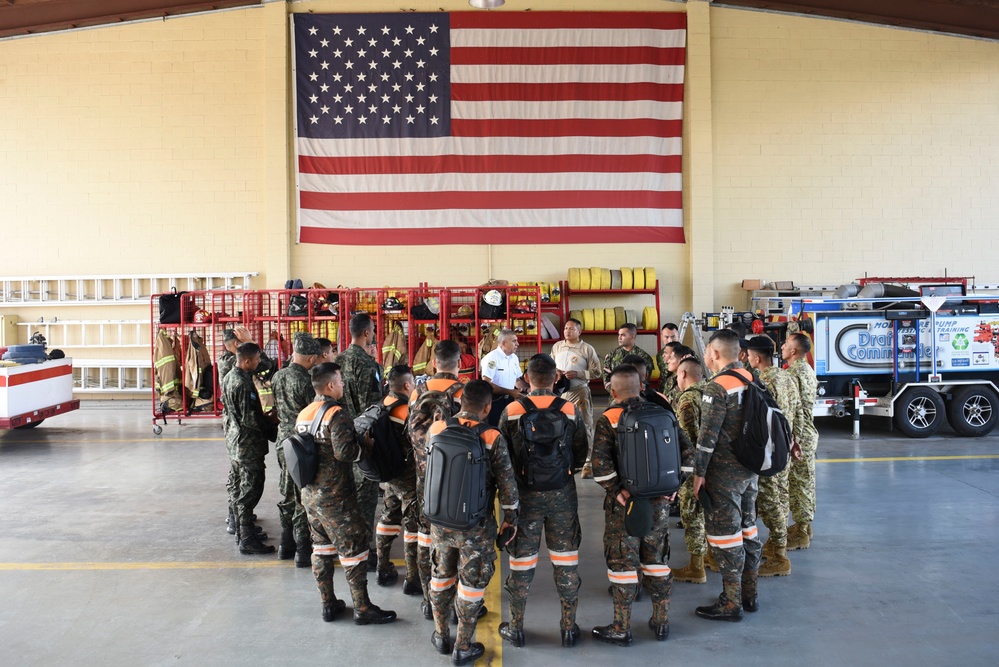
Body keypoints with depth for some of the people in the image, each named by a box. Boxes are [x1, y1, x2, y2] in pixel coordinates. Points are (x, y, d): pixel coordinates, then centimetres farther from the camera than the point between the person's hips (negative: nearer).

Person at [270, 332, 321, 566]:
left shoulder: (278, 377, 3)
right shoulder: (304, 381, -20)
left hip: (283, 441, 8)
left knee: (288, 494, 18)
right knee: (304, 498, 1)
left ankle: (286, 545, 29)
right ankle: (303, 551, 8)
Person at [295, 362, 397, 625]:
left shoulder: (303, 415, 7)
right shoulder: (336, 414, -18)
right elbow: (344, 452, -27)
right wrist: (363, 445, -10)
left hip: (310, 495, 8)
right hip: (335, 498, -8)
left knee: (321, 548, 16)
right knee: (353, 551, 2)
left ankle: (328, 604, 25)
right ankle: (363, 609, 9)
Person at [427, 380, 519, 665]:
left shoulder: (435, 429, -6)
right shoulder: (493, 438, -15)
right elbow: (507, 484, -10)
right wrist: (510, 518, 3)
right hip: (476, 524, -3)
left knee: (442, 575, 22)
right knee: (472, 581, 12)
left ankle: (441, 635, 36)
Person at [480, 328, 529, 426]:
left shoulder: (514, 358, 8)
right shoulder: (491, 358, -16)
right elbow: (486, 384, -22)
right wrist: (509, 392, -23)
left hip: (509, 400, 7)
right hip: (494, 401, -7)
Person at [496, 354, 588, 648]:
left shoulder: (511, 411, -10)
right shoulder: (570, 410, -8)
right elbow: (581, 457, 0)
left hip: (525, 494, 0)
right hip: (562, 494, 1)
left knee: (522, 559, 11)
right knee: (566, 560, 12)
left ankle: (516, 628, 23)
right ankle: (569, 627, 22)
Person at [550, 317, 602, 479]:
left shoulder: (587, 349, -5)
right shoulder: (556, 347, 8)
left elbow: (596, 372, -7)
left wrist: (577, 374, -18)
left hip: (580, 393, -4)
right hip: (559, 392, 4)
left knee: (584, 427, -2)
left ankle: (587, 464, 4)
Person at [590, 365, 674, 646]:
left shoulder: (608, 419, -9)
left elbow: (600, 465, -19)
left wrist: (617, 489, -8)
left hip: (624, 505, -4)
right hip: (659, 503, 4)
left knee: (622, 562, 5)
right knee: (657, 559, 16)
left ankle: (621, 629, 13)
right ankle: (661, 622, 26)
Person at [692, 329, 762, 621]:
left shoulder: (717, 387, -18)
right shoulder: (752, 379, 6)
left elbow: (707, 435, -19)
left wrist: (699, 472, -12)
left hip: (724, 472, -8)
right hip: (750, 468, 8)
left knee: (724, 533, 1)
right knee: (747, 528, 17)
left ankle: (731, 603, 9)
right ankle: (749, 594, 28)